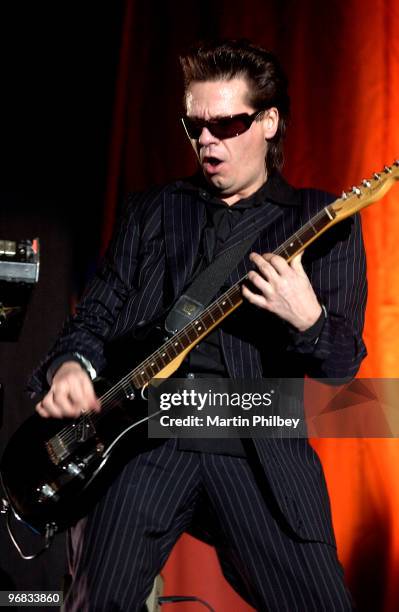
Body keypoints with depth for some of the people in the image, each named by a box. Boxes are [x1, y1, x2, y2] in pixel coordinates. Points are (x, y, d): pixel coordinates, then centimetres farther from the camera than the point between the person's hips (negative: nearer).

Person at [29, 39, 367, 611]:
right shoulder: (152, 209, 15)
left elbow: (344, 364, 1)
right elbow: (97, 314, 15)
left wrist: (309, 321, -21)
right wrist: (70, 365, -7)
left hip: (260, 440, -1)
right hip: (141, 421, 2)